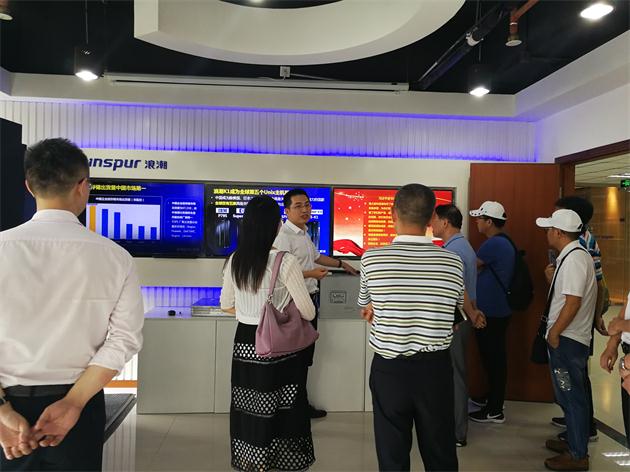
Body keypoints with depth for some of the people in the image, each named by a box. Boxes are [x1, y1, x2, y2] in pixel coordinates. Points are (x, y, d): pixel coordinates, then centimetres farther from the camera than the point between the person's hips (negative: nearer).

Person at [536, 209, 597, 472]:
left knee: (571, 397, 2)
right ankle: (574, 441, 36)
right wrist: (553, 277, 8)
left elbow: (573, 302, -24)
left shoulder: (574, 259, -20)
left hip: (567, 339, -10)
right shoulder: (572, 255, 11)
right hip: (567, 338, 10)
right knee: (571, 395, 21)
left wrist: (554, 332, -17)